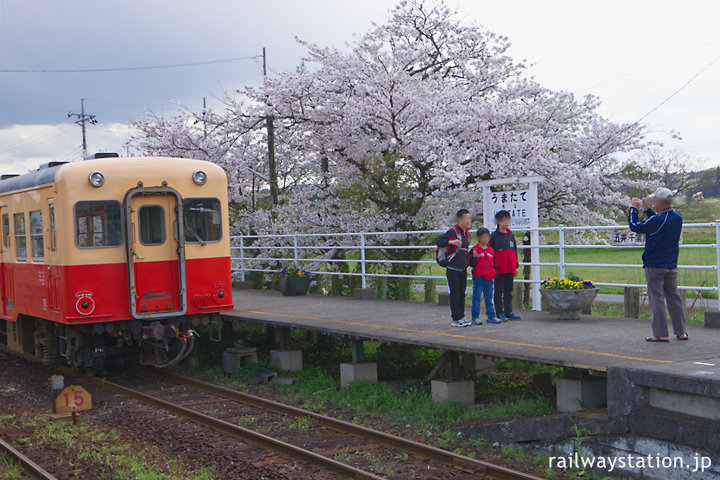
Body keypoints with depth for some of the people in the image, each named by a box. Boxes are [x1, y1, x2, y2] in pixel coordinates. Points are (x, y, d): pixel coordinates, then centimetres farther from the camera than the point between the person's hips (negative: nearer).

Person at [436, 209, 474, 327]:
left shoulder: (467, 233, 13)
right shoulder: (453, 232, -11)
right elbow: (439, 242, -18)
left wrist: (472, 256, 12)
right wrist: (451, 242, -31)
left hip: (463, 270, 7)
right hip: (453, 269, -7)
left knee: (461, 294, 11)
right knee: (455, 294, -3)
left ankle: (461, 317, 18)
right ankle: (456, 319, 1)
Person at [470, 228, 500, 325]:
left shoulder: (491, 250, 12)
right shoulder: (475, 249, -3)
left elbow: (494, 263, 21)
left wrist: (495, 273, 12)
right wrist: (474, 257, -23)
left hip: (489, 278, 5)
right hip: (479, 278, -5)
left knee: (489, 298, 12)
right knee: (477, 298, -2)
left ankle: (491, 316, 18)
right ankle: (475, 318, 3)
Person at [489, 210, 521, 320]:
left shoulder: (511, 235, 13)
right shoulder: (494, 236, -3)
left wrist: (516, 266, 14)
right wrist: (493, 268, -10)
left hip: (510, 269, 5)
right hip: (499, 269, -5)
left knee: (509, 291, 10)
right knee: (499, 292, 0)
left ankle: (509, 312, 17)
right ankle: (500, 313, 4)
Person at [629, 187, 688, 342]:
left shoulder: (657, 220, -20)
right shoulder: (678, 217, 2)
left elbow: (635, 226, -10)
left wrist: (633, 209, 5)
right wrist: (647, 209, 22)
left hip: (655, 266, -7)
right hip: (672, 266, 7)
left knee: (657, 299, -2)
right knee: (674, 297, 13)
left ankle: (661, 334, -2)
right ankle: (681, 332, 16)